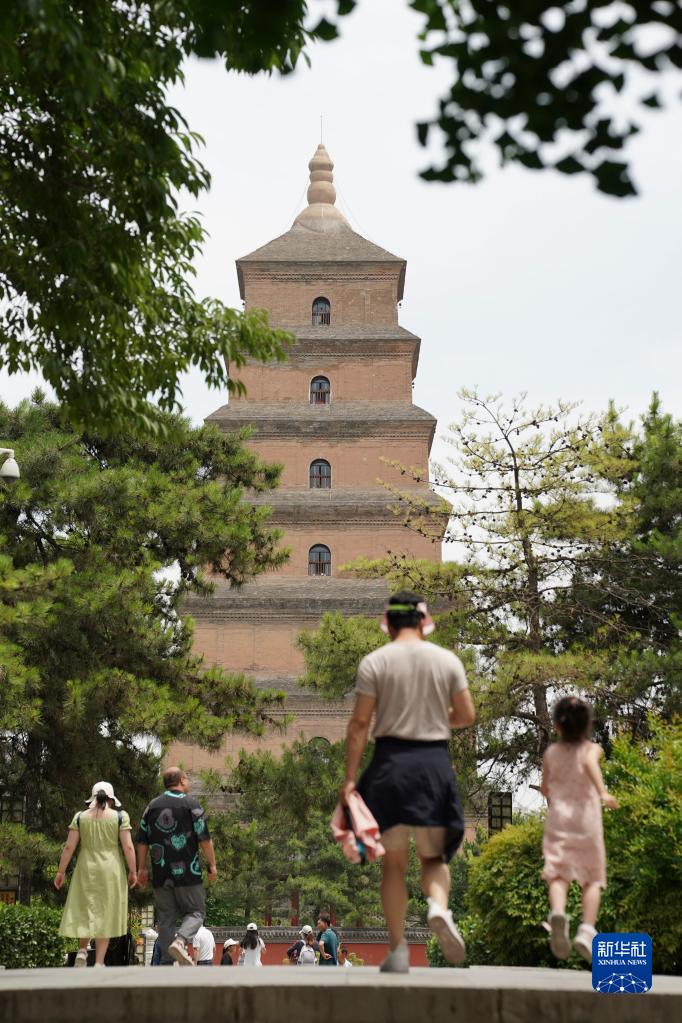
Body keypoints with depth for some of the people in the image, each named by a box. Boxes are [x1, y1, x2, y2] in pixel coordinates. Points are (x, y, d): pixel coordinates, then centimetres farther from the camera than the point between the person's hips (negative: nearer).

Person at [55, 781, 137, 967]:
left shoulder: (80, 817, 2)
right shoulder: (120, 817, -3)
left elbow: (69, 847, 0)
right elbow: (128, 847, -7)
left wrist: (61, 871, 6)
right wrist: (132, 872, 0)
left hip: (86, 871, 2)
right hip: (111, 872, -1)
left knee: (84, 911, 16)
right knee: (105, 916, 4)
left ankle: (82, 950, -1)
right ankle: (99, 962, 1)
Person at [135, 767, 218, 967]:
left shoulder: (152, 806, 11)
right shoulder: (191, 804, -3)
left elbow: (142, 842, 11)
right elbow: (204, 839, -6)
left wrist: (141, 869, 18)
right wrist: (212, 865, 2)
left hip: (161, 875, 4)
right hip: (187, 874, -4)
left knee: (166, 919, 9)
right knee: (196, 912, 7)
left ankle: (167, 964, 4)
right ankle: (180, 941, -20)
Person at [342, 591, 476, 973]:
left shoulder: (375, 662, -2)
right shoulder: (448, 660, 3)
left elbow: (360, 722, -6)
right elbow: (467, 716, 5)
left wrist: (350, 777, -3)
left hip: (390, 761, -1)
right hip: (435, 762, 1)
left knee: (394, 860, 9)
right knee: (434, 856, 15)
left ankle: (398, 952, 9)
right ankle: (439, 907, -16)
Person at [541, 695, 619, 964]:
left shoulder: (550, 753, 9)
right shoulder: (592, 749, 2)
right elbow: (590, 763, -22)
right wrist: (602, 792, -34)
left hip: (557, 819, 1)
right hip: (587, 821, -1)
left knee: (557, 874, -8)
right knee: (592, 879, 8)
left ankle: (557, 912, -36)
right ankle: (587, 930, -8)